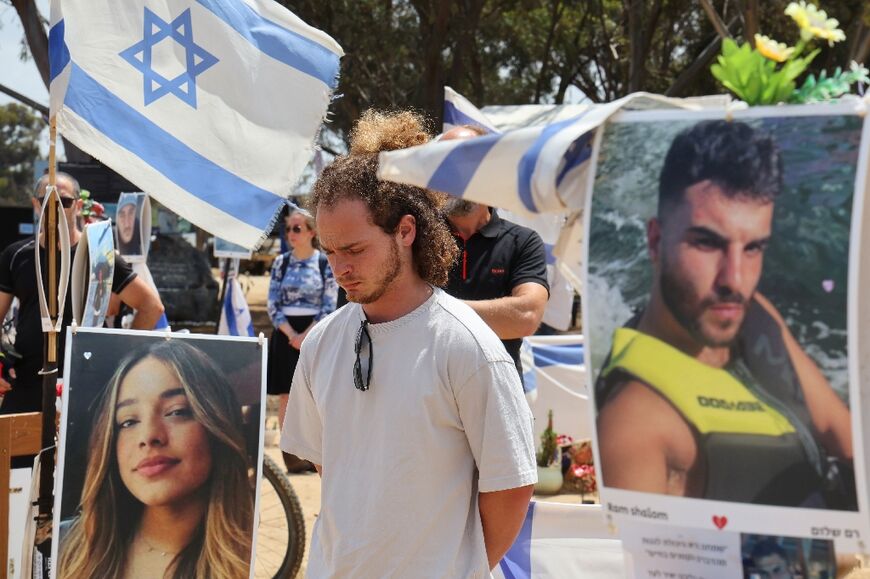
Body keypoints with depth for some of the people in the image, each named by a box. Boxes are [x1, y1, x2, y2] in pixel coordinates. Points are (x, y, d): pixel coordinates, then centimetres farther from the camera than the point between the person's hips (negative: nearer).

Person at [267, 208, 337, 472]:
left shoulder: (325, 264, -1)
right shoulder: (281, 263, 6)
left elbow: (329, 307, -4)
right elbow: (272, 304, 2)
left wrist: (306, 335, -14)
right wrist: (291, 335, -11)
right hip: (285, 334, 3)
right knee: (285, 394, 1)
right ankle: (291, 453, 4)